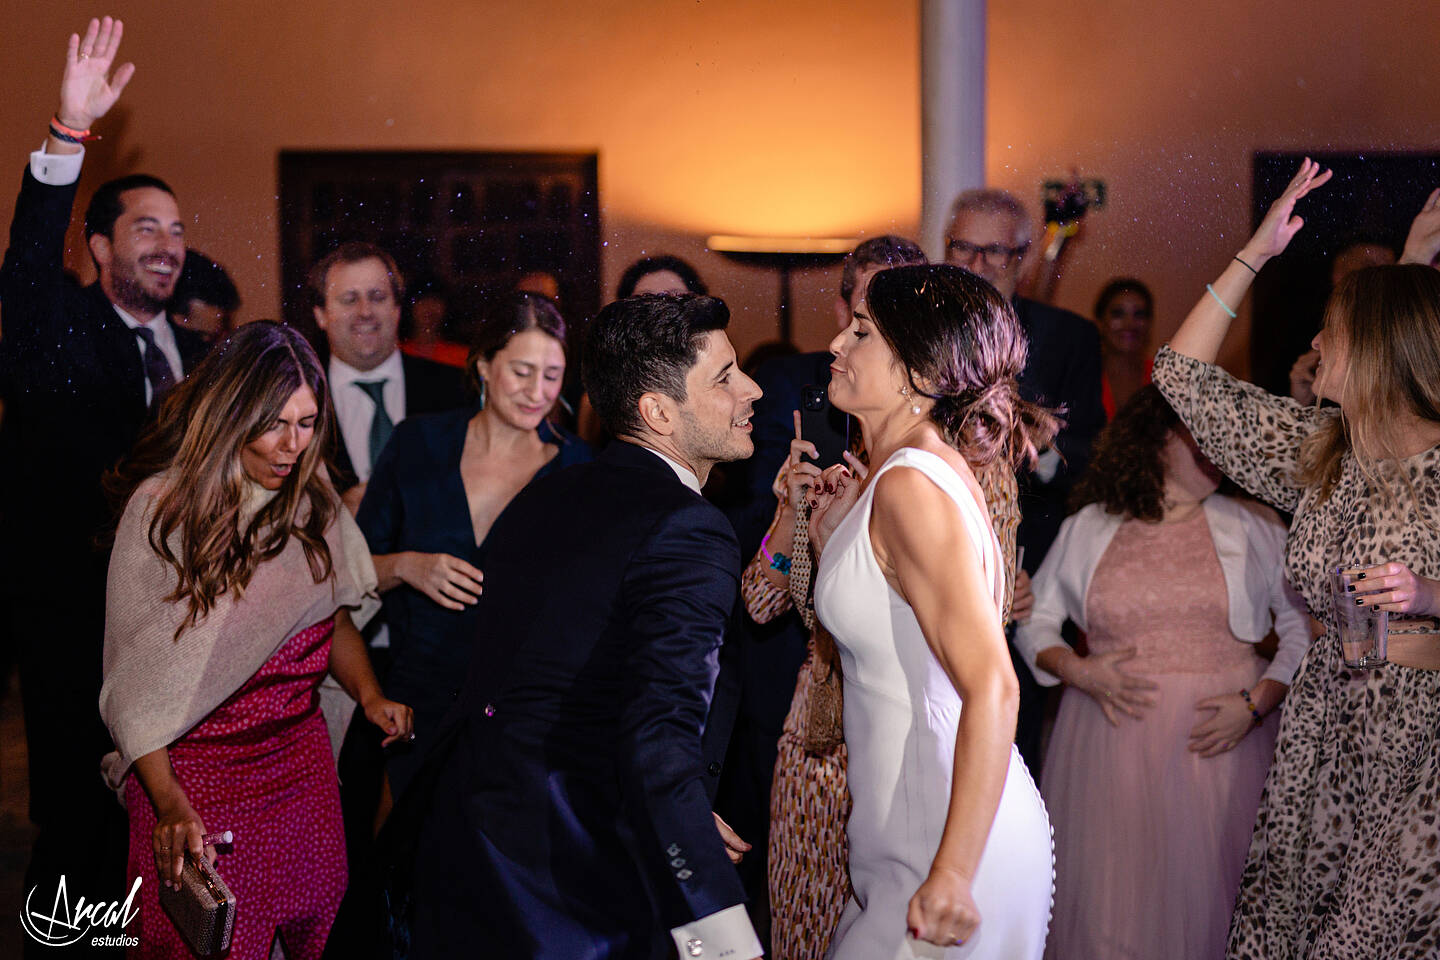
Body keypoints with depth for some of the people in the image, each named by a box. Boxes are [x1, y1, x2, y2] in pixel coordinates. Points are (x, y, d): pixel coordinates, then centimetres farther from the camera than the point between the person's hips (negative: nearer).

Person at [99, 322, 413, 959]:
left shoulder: (312, 497, 1)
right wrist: (169, 803, -21)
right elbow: (134, 675, -12)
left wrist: (368, 693, -6)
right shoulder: (163, 507, -13)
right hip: (196, 771, -4)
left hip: (302, 758, 4)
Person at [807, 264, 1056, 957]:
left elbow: (993, 688, -25)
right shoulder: (932, 469, 10)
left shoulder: (911, 485, -19)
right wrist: (832, 538, 9)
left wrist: (953, 874, -26)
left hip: (949, 845, -9)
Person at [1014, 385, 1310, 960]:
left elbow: (1304, 626, 3)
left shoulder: (1254, 526, 6)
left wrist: (1257, 703, -9)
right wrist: (1077, 670, -7)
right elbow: (1032, 622, 12)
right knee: (1109, 898, 4)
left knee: (1204, 892, 2)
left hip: (1221, 740, 0)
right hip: (1113, 736, 1)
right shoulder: (1088, 529, 7)